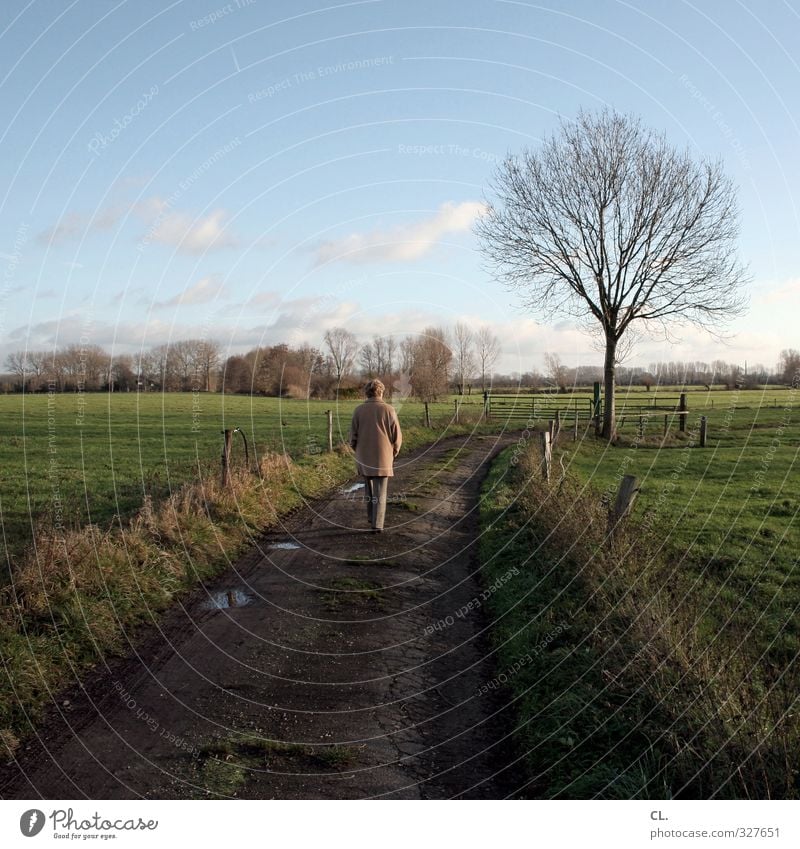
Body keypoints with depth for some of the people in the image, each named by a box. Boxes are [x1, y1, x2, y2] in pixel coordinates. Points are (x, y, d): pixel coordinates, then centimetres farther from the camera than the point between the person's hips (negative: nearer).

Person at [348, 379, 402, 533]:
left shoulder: (358, 410, -4)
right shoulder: (388, 409, -8)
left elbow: (353, 436, -2)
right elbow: (397, 436, -6)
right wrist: (393, 453, 11)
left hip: (364, 457, 2)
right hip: (383, 458, -2)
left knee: (369, 487, 22)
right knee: (380, 492, 3)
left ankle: (372, 516, 31)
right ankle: (377, 525, -1)